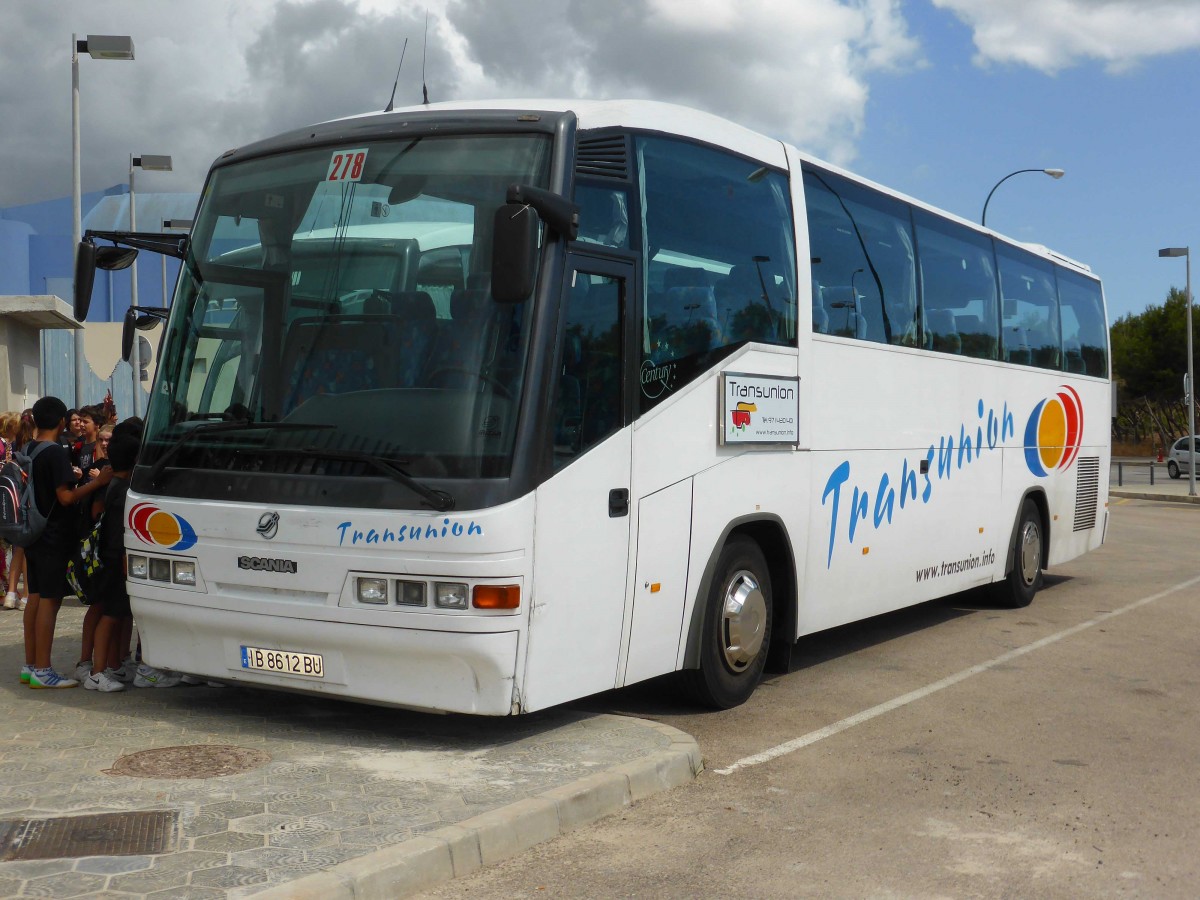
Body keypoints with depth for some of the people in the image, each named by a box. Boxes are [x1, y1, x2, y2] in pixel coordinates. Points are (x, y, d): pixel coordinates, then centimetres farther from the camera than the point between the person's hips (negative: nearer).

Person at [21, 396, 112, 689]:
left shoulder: (28, 450, 9)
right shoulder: (56, 453, -16)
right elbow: (66, 497, -21)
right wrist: (97, 482, -17)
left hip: (33, 534, 9)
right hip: (54, 536, -9)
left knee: (35, 597, 14)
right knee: (49, 600, -5)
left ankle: (30, 665, 19)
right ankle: (41, 671, -4)